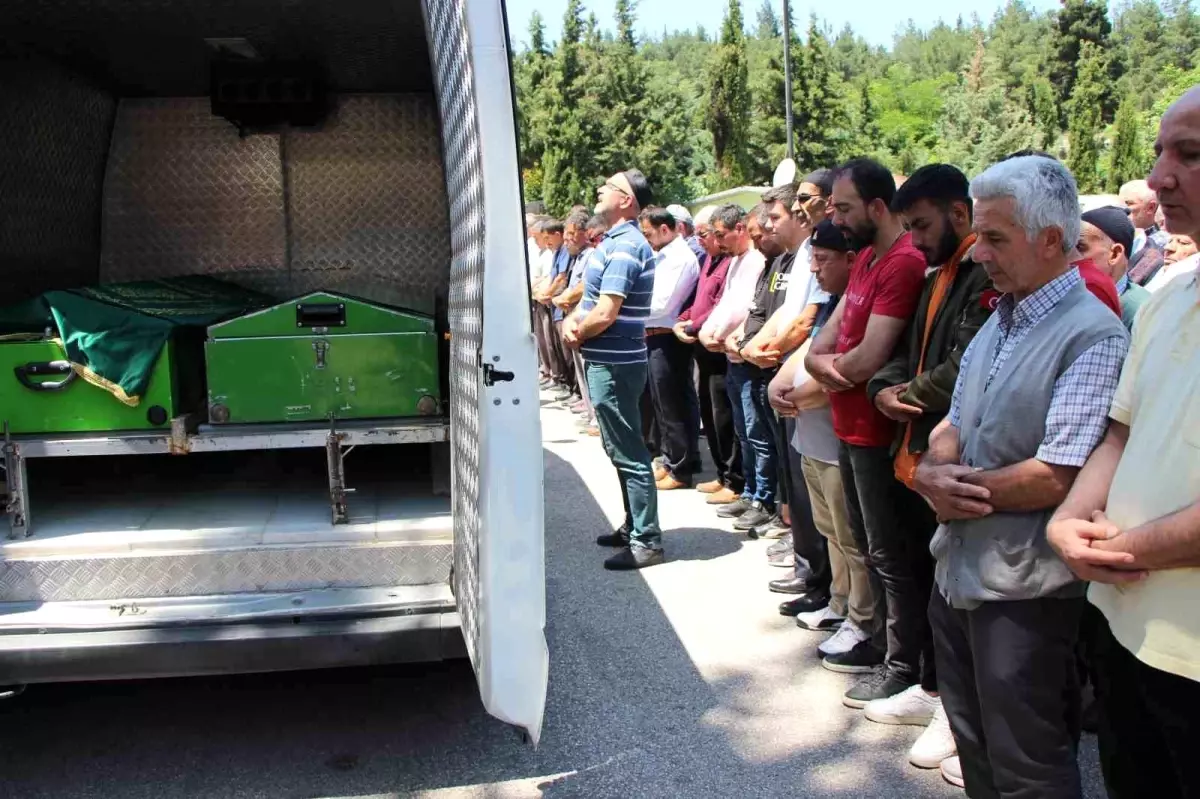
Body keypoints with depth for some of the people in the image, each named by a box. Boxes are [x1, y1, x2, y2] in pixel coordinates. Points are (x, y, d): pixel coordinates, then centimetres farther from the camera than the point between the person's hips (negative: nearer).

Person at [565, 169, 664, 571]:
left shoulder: (624, 246, -19)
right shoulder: (615, 241, 14)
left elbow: (605, 314, -25)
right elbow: (593, 298, 17)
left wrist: (576, 334, -6)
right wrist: (572, 320, -3)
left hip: (613, 364, -11)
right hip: (609, 360, 11)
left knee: (628, 454, -4)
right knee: (622, 450, 17)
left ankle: (646, 541, 3)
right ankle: (633, 526, 29)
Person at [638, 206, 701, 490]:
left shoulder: (680, 258, -15)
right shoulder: (664, 256, 14)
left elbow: (663, 303, -20)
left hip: (667, 340, -10)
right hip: (656, 338, 10)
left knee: (672, 406, -1)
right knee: (663, 404, 17)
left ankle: (681, 470, 10)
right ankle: (671, 461, 28)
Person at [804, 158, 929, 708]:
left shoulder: (904, 263, -20)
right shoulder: (866, 257, 10)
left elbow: (867, 358, -26)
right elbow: (821, 348, 10)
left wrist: (832, 365, -6)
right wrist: (829, 361, -11)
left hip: (878, 432, -10)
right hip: (851, 426, 10)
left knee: (892, 554, 3)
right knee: (870, 544, 21)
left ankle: (905, 665, 17)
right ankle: (882, 639, 36)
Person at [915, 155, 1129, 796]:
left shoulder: (1093, 336, -17)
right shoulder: (998, 322, 11)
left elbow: (1056, 477, -23)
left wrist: (961, 488, -10)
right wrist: (932, 472, -9)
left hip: (1024, 591, -8)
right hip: (959, 570, 8)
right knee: (976, 747, 23)